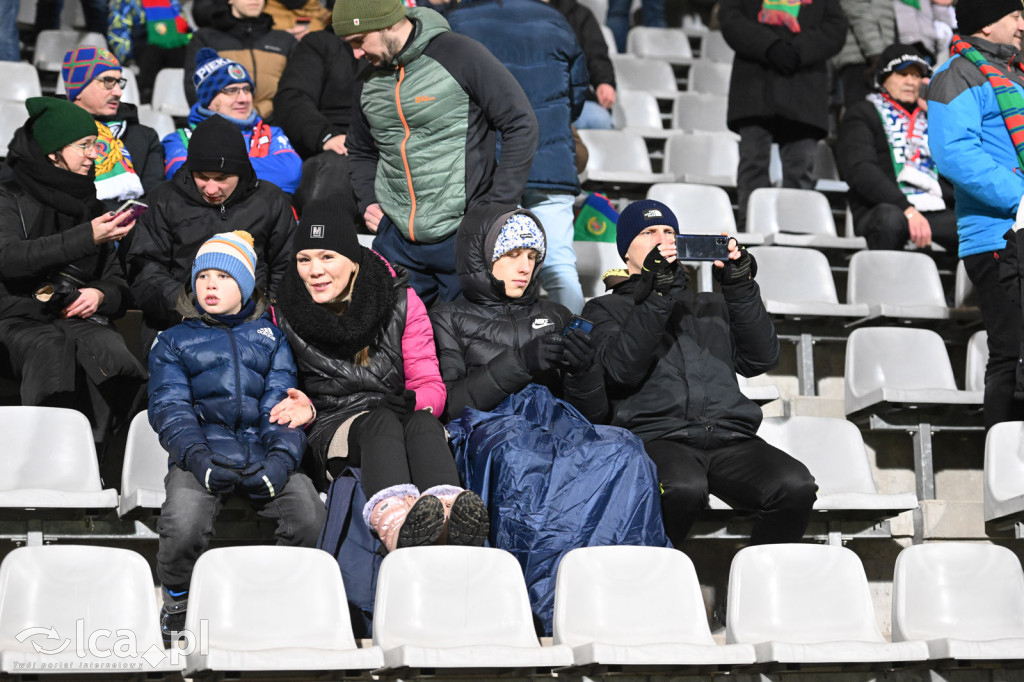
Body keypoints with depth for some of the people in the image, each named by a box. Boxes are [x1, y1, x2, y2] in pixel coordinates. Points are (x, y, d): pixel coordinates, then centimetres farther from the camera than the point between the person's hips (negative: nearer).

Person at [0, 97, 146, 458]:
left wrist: (101, 294, -3)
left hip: (81, 317, 4)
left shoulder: (89, 203, 23)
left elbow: (117, 282, 23)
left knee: (113, 354, -32)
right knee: (51, 352, -38)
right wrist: (86, 238, -19)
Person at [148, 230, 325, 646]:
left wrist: (281, 457, -12)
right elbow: (170, 409, 5)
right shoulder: (173, 342, 20)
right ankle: (176, 603, -2)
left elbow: (282, 405, 9)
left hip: (264, 454, 1)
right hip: (202, 453, -1)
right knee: (184, 526, -32)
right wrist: (198, 458, -15)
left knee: (312, 520, -26)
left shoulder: (270, 338, 22)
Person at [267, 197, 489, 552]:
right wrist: (305, 410, -8)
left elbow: (431, 386, 8)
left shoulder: (402, 302, 9)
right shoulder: (284, 314, 10)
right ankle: (392, 517, -71)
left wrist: (411, 402, -15)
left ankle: (447, 512, -68)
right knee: (380, 422, -36)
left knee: (423, 423, -34)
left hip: (401, 420, 2)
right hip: (330, 434, -1)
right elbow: (282, 392, 16)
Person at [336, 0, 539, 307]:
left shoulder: (460, 55, -10)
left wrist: (497, 204, -11)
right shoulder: (369, 82, 9)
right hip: (396, 241, 5)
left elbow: (521, 124, -9)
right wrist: (367, 201, 9)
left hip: (462, 234, -5)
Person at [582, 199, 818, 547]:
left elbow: (760, 360, 14)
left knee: (796, 487, -26)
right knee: (684, 488, -38)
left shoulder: (712, 305, 30)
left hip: (729, 439, 4)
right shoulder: (607, 308, 19)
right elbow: (623, 369, -3)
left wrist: (741, 289, 5)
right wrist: (657, 294, -8)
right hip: (655, 437, -3)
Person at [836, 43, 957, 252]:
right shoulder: (862, 114, 13)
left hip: (936, 213, 5)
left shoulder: (929, 116, 28)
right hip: (882, 209, -4)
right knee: (889, 218, -40)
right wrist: (907, 209, -21)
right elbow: (861, 171, -6)